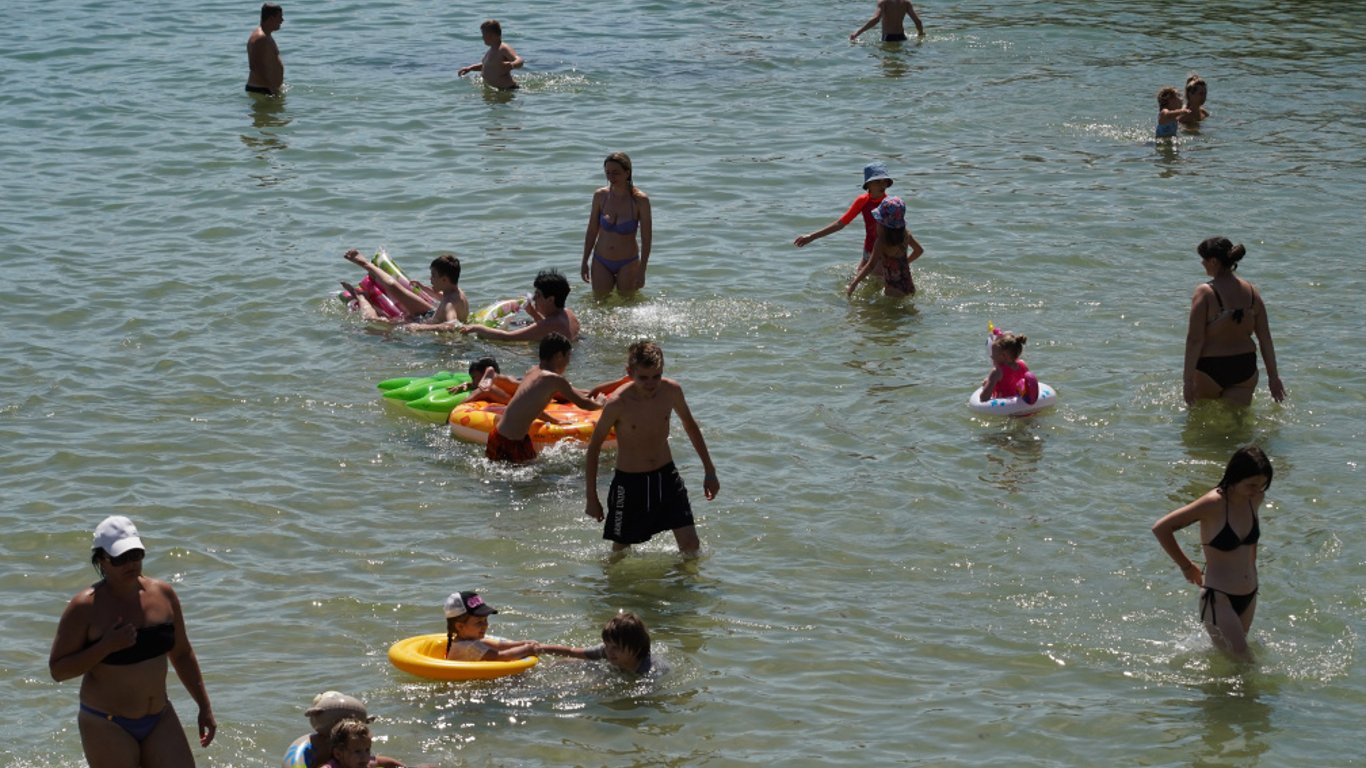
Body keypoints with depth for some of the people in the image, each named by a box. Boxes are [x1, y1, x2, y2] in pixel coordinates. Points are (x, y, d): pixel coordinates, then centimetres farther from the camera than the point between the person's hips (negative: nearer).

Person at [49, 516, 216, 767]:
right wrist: (106, 646, -24)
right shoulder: (85, 607, -13)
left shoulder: (163, 595, 2)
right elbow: (58, 670, -12)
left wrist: (204, 707, 13)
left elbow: (182, 654, 14)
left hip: (159, 719, 5)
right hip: (107, 726, -5)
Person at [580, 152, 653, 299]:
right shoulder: (600, 196, -5)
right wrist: (585, 262, 4)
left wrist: (641, 270, -13)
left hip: (627, 264, -3)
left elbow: (646, 238, -11)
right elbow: (592, 231, 4)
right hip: (601, 263, 3)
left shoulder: (640, 200, -15)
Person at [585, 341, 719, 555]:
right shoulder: (617, 404, -22)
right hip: (629, 481, -3)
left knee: (691, 546, 0)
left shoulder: (671, 390, -11)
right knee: (620, 551, 11)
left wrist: (709, 470, 14)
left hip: (666, 475, 3)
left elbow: (689, 425, 10)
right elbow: (593, 448, -9)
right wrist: (592, 499, -6)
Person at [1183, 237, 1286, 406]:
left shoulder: (1205, 292, -14)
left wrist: (1187, 379, -12)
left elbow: (1194, 340, -16)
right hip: (1245, 368, 5)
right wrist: (1273, 376, 11)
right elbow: (1265, 338, 4)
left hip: (1210, 369, -5)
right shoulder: (1251, 291, 1)